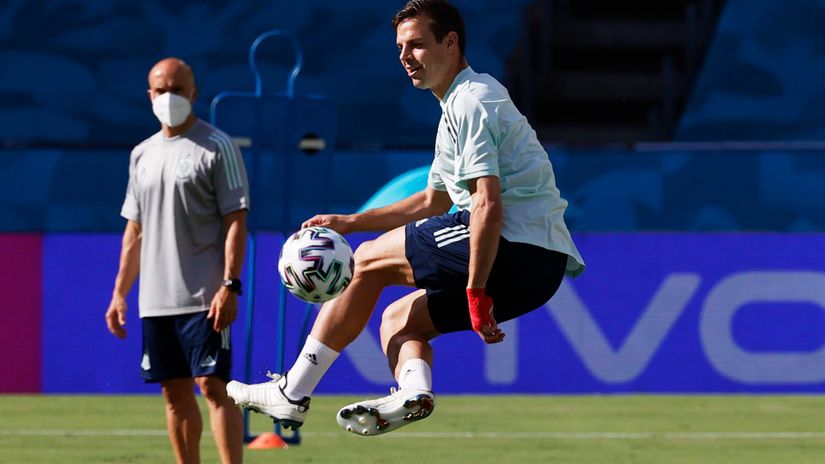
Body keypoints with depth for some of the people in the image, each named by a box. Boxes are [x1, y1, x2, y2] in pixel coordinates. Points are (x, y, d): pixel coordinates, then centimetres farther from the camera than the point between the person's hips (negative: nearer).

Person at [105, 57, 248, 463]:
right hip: (155, 300, 6)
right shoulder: (142, 154, 16)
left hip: (204, 299, -6)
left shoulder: (217, 147, -3)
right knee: (175, 393, 8)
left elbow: (236, 221, -9)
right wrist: (119, 293, 14)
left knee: (212, 386, -12)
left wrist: (229, 285, -18)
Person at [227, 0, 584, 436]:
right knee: (397, 317, 17)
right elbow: (434, 201, 35)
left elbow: (488, 205, -21)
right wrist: (350, 222, 30)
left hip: (517, 249, -10)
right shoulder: (459, 106, 24)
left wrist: (476, 293, -22)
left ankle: (292, 394, 2)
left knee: (368, 261, 1)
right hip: (538, 268, 10)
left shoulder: (471, 103, -10)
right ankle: (413, 391, -15)